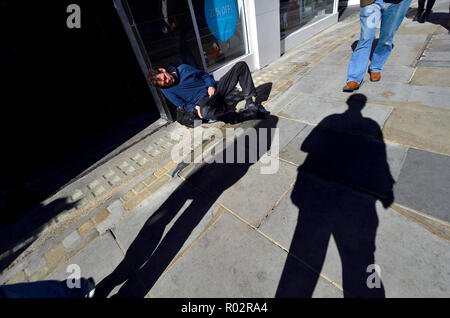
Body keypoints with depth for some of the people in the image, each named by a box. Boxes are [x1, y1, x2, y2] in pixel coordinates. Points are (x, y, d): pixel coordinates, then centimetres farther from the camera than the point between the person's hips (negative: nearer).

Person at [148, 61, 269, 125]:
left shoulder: (183, 68, 10)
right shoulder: (166, 90, 1)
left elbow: (203, 74, 15)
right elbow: (183, 105, 3)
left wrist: (211, 85, -4)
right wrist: (195, 107, -16)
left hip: (213, 89, 6)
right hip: (202, 101, -5)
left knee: (240, 65, -2)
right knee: (206, 111, -47)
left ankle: (250, 102, -14)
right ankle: (247, 114, -35)